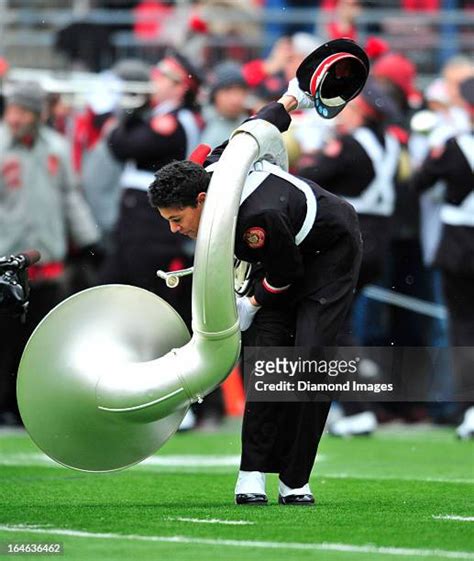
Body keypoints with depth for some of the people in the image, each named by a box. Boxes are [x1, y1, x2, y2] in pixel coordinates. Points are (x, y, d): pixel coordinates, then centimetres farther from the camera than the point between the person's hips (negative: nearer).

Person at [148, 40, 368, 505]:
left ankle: (294, 482, -12)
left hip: (331, 252, -7)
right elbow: (257, 126, 0)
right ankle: (253, 474, -12)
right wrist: (290, 100, 19)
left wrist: (252, 304, -6)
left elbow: (288, 273, -24)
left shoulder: (258, 219, -41)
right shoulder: (213, 167, -18)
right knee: (266, 351, -9)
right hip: (288, 255, 7)